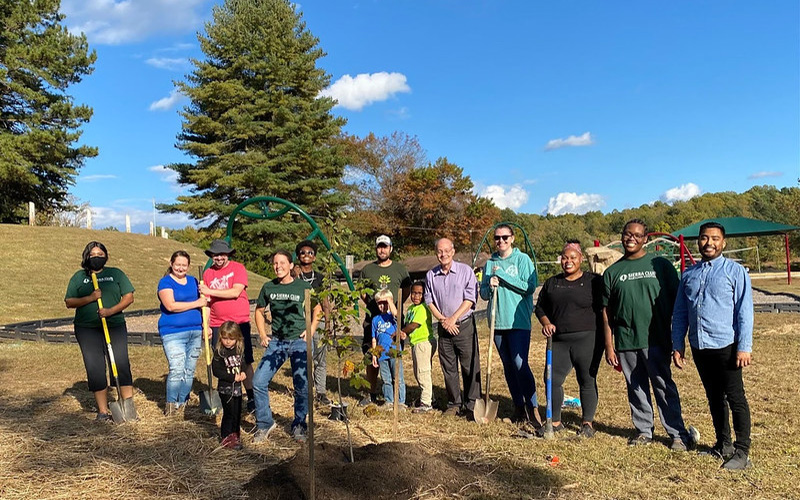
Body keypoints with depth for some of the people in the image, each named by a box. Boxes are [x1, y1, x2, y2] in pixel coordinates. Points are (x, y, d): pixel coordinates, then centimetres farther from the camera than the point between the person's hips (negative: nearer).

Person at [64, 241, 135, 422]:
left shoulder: (116, 274, 10)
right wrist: (90, 298, -12)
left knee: (121, 364, -5)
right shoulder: (79, 277, 10)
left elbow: (129, 297, 3)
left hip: (115, 326, 0)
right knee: (95, 368, 1)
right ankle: (103, 411, 9)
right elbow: (69, 302, 4)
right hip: (87, 329, 0)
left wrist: (111, 310, -12)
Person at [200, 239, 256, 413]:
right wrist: (206, 325, 5)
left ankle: (251, 397, 11)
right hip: (217, 325, 3)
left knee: (245, 361, 2)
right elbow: (206, 302, 10)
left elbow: (235, 292, -14)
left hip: (240, 322, -3)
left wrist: (210, 291, -13)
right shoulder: (208, 273, 9)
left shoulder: (238, 268, -2)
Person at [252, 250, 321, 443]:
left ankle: (299, 426, 19)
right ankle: (265, 424, 12)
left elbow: (317, 309, 10)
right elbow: (259, 311, 18)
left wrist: (311, 330, -2)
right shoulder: (268, 287, 4)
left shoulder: (303, 287, -2)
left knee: (302, 386, -2)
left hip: (300, 341, -2)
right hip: (277, 341, 2)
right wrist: (262, 334, 6)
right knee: (258, 381, -6)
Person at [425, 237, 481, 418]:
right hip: (444, 327, 3)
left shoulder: (465, 270, -3)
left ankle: (471, 406, 7)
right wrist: (443, 320, -4)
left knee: (470, 367, -2)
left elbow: (470, 298, -7)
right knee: (448, 368, 9)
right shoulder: (431, 275, 8)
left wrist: (453, 318, -12)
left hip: (465, 325, -3)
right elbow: (429, 301, 9)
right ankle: (454, 404, 20)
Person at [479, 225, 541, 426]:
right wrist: (489, 286, -10)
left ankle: (532, 407, -4)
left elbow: (529, 286, -13)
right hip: (497, 321, 5)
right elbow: (483, 293, 13)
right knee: (508, 365, 10)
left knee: (520, 363, -13)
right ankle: (519, 407, 21)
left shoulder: (522, 259, 0)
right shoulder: (490, 263, 12)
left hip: (518, 321, -5)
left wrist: (502, 275, -13)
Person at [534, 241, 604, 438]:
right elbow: (540, 308, 20)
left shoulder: (594, 281, 3)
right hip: (559, 341, 4)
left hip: (587, 340, -3)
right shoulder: (552, 283, 15)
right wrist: (546, 323, 0)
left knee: (587, 381, 4)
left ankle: (587, 423, 20)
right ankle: (555, 421, 17)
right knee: (553, 380, 1)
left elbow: (604, 310, 2)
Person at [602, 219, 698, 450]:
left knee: (664, 387, 1)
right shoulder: (612, 272, 7)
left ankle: (679, 434, 11)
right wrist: (609, 346, 5)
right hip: (625, 342, 2)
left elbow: (676, 301, 5)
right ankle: (644, 431, 23)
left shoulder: (660, 265, 3)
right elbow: (607, 312, 8)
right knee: (636, 388, 11)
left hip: (656, 340, -2)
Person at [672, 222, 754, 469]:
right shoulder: (689, 274, 11)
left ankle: (742, 451, 11)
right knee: (714, 397, 16)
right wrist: (678, 345, 9)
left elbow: (744, 311, -7)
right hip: (699, 347, 5)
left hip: (725, 345, -5)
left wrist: (744, 347, -12)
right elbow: (679, 313, 14)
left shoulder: (735, 271, -2)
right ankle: (723, 444, 29)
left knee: (735, 398, 1)